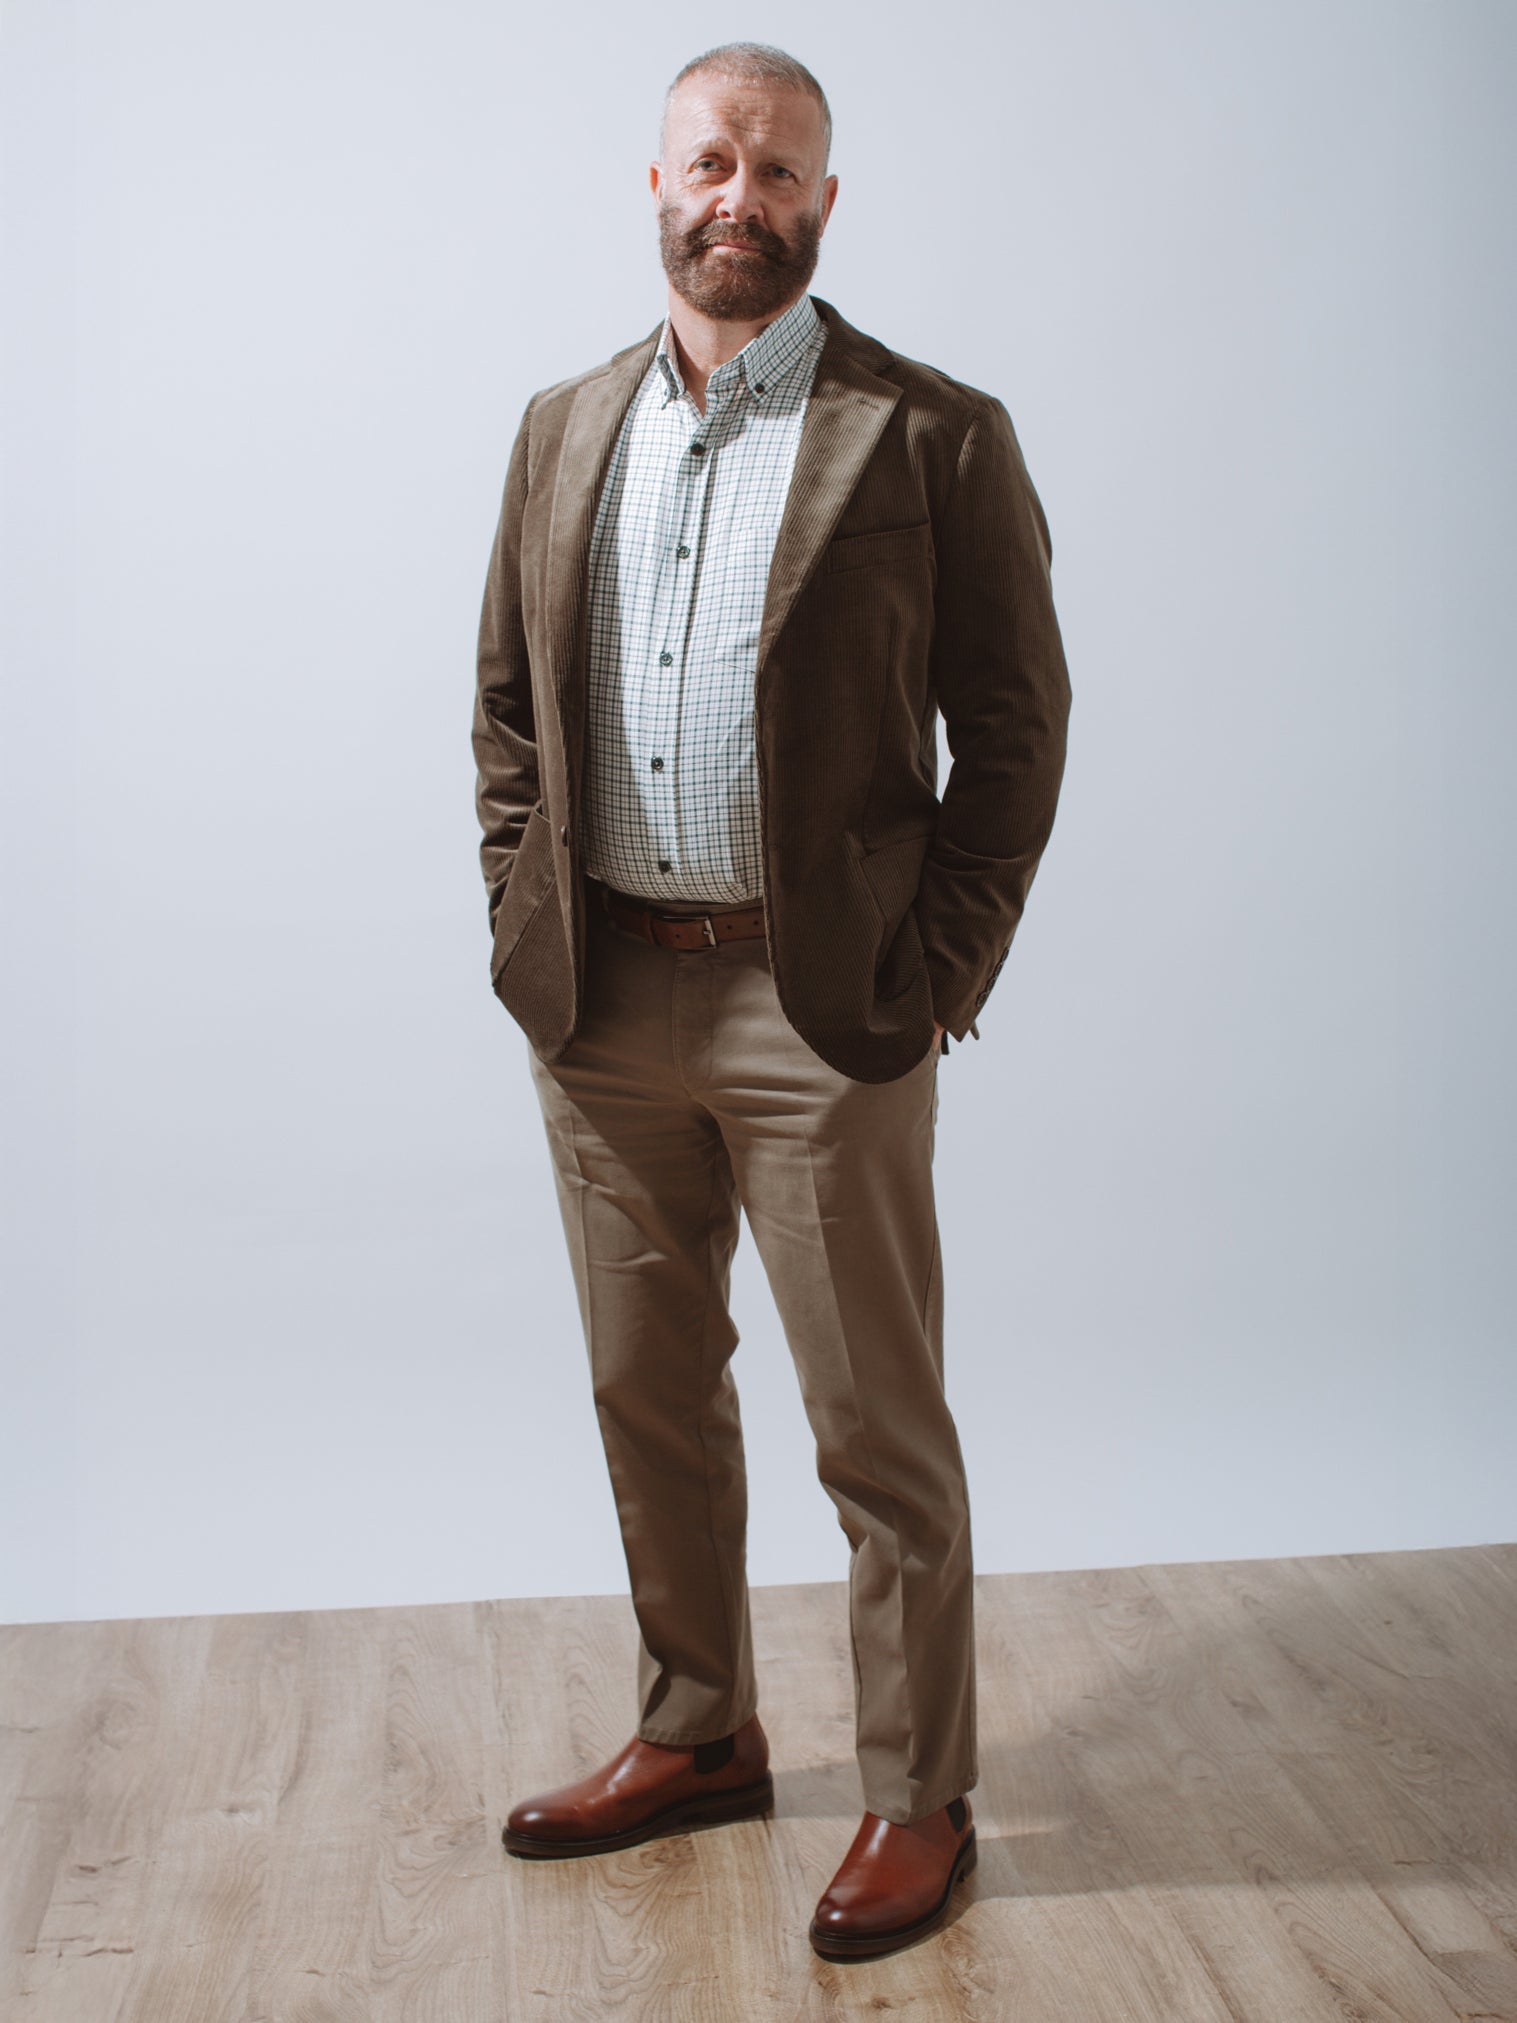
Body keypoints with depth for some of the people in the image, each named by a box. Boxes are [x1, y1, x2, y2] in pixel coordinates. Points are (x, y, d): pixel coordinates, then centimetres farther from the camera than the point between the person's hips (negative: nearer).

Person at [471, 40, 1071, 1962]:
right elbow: (507, 698, 15)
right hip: (602, 1007, 5)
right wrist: (522, 917, 4)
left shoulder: (936, 435, -3)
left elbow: (1016, 732, -4)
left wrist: (935, 979, -10)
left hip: (821, 1012, -5)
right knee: (649, 1398, 16)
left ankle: (918, 1799, 22)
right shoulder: (562, 427, 11)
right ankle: (696, 1735, 35)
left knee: (878, 1432, 4)